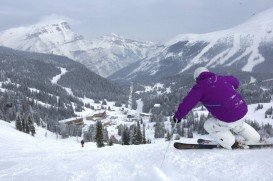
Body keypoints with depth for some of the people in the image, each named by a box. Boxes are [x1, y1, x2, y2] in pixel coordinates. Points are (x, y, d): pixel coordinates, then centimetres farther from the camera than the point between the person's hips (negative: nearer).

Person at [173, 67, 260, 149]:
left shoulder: (200, 87, -6)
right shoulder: (221, 78, 11)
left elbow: (186, 104, -8)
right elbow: (236, 82, 32)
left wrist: (178, 116, 7)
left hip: (230, 119, -7)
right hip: (243, 110, 7)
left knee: (209, 125, 15)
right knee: (238, 124, 38)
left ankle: (233, 145, 17)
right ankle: (255, 139, 47)